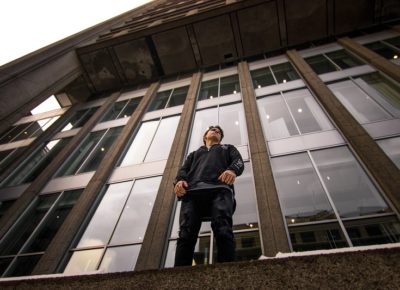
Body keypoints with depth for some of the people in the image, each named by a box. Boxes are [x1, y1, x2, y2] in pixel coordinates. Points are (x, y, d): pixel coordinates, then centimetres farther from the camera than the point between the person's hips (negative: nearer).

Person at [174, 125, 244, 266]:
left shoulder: (228, 148, 37)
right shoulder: (194, 153, 42)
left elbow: (238, 160, 15)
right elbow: (184, 169, 24)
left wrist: (232, 170, -12)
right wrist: (180, 180, -3)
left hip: (219, 189, -2)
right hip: (192, 191, 2)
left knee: (223, 231, -26)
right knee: (186, 235, -18)